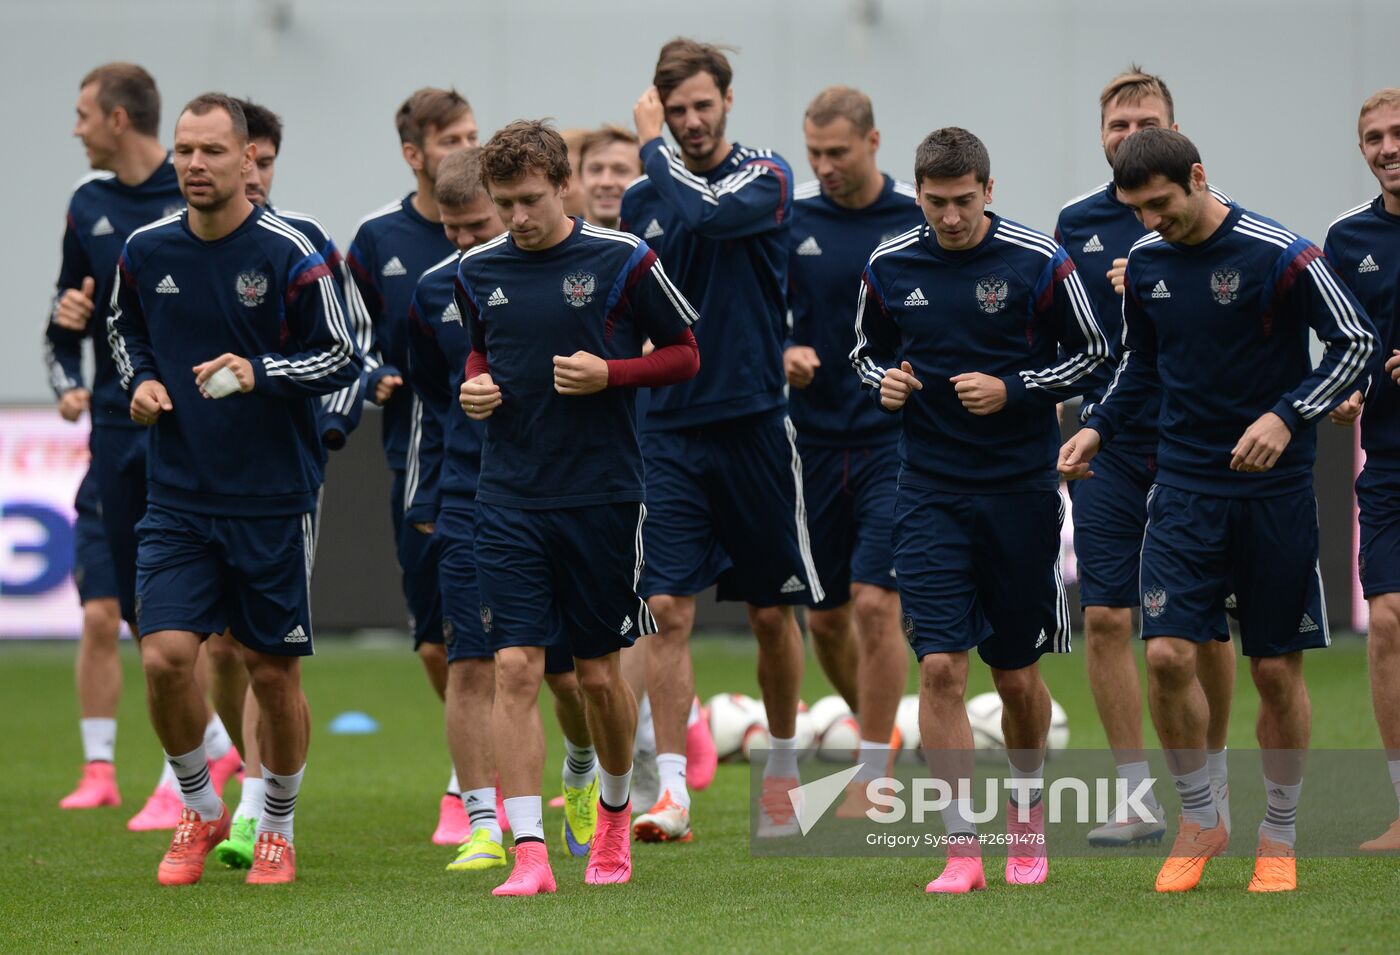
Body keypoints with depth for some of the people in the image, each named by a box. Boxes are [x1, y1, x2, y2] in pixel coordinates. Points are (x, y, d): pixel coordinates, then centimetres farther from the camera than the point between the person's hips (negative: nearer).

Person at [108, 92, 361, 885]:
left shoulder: (289, 254, -10)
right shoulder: (147, 251, 1)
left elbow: (343, 358, -5)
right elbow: (125, 327, 20)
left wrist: (260, 373, -20)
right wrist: (142, 380, 0)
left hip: (275, 500, -2)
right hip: (180, 499, 2)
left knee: (274, 672, 4)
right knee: (165, 657, -10)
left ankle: (278, 829, 24)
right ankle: (201, 811, 13)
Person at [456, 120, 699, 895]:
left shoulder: (622, 260, -6)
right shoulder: (478, 271, 5)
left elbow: (684, 355, 2)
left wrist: (609, 373, -14)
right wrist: (474, 385, 1)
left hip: (602, 495, -2)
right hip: (509, 501, 2)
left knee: (598, 674, 8)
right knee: (515, 667, -9)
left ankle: (615, 810, 35)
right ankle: (529, 852, -10)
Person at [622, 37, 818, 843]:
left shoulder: (766, 177, -4)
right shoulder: (643, 199, 8)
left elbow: (706, 213, -25)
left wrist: (652, 148, -12)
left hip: (754, 422, -2)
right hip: (670, 429, 2)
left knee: (773, 612, 8)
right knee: (668, 608, -9)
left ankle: (783, 769, 27)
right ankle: (673, 791, -10)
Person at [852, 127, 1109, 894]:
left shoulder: (1038, 263, -6)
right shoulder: (890, 267, 1)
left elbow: (1091, 354, 1)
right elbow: (866, 349, 16)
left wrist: (1012, 390, -13)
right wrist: (884, 382, -7)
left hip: (1020, 492, -1)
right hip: (929, 492, 1)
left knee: (1017, 674, 9)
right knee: (940, 665, -11)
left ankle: (1027, 808, 35)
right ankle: (962, 844, -9)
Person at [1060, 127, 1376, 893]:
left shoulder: (1278, 254, -12)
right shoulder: (1144, 261, 4)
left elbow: (1357, 342, -8)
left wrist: (1287, 416, -19)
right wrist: (1099, 428, 4)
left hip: (1275, 486, -3)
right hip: (1186, 485, 3)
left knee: (1277, 669, 2)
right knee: (1166, 654, -10)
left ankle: (1279, 834, 18)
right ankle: (1200, 818, 8)